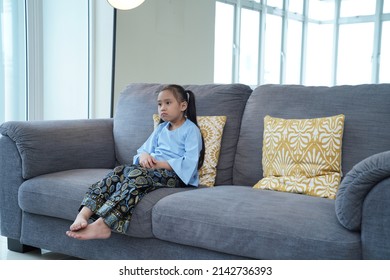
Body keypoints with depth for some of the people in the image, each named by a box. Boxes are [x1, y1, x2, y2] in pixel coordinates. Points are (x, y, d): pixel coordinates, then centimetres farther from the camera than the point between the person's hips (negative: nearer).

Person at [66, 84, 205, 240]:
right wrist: (143, 155, -2)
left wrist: (162, 163, -18)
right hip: (151, 168, 7)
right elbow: (145, 149, 23)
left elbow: (189, 163, -10)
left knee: (136, 175, -35)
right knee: (119, 171, -24)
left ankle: (102, 225, -45)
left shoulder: (191, 129, 3)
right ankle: (84, 214, -40)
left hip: (175, 175, -6)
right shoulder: (161, 128, 26)